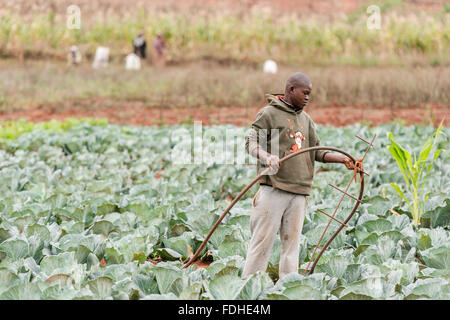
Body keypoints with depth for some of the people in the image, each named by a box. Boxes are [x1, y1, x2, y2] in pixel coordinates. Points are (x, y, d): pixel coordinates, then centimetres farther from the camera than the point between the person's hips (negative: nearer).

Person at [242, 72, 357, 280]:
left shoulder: (305, 119, 20)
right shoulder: (268, 114, -1)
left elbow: (317, 152, 22)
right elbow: (251, 143, -6)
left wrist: (342, 159, 9)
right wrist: (266, 157, -26)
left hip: (299, 192, 6)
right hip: (273, 188, -6)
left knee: (292, 242, 6)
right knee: (263, 240, -6)